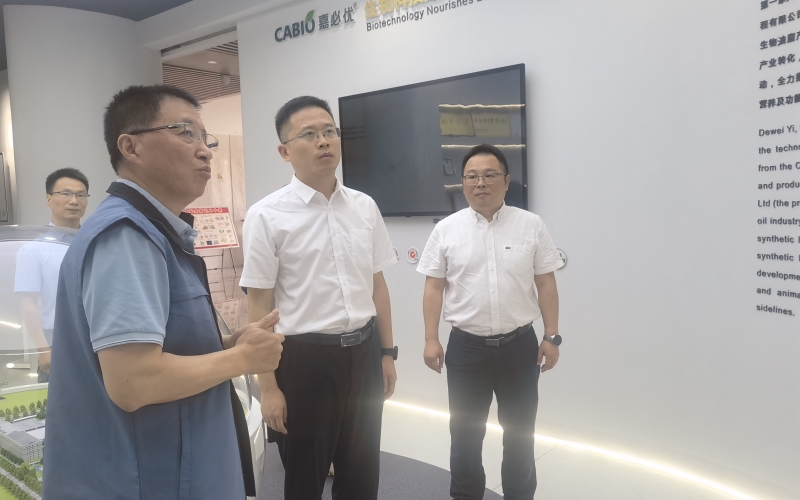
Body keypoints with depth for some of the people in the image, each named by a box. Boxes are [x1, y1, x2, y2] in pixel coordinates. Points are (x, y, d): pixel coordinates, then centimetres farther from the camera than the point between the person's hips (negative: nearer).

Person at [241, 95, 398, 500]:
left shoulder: (365, 207, 3)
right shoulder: (266, 216, -11)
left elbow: (377, 285, 9)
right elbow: (259, 307, -10)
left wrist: (387, 353, 11)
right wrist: (268, 386, -10)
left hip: (363, 353, 4)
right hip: (304, 357, -4)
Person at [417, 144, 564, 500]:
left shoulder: (531, 226, 0)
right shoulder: (446, 229, -1)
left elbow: (546, 284, 2)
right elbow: (434, 287, 0)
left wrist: (552, 337, -1)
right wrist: (431, 339, -4)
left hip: (519, 344, 1)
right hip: (466, 346, 0)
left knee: (520, 431, 16)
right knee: (465, 432, 13)